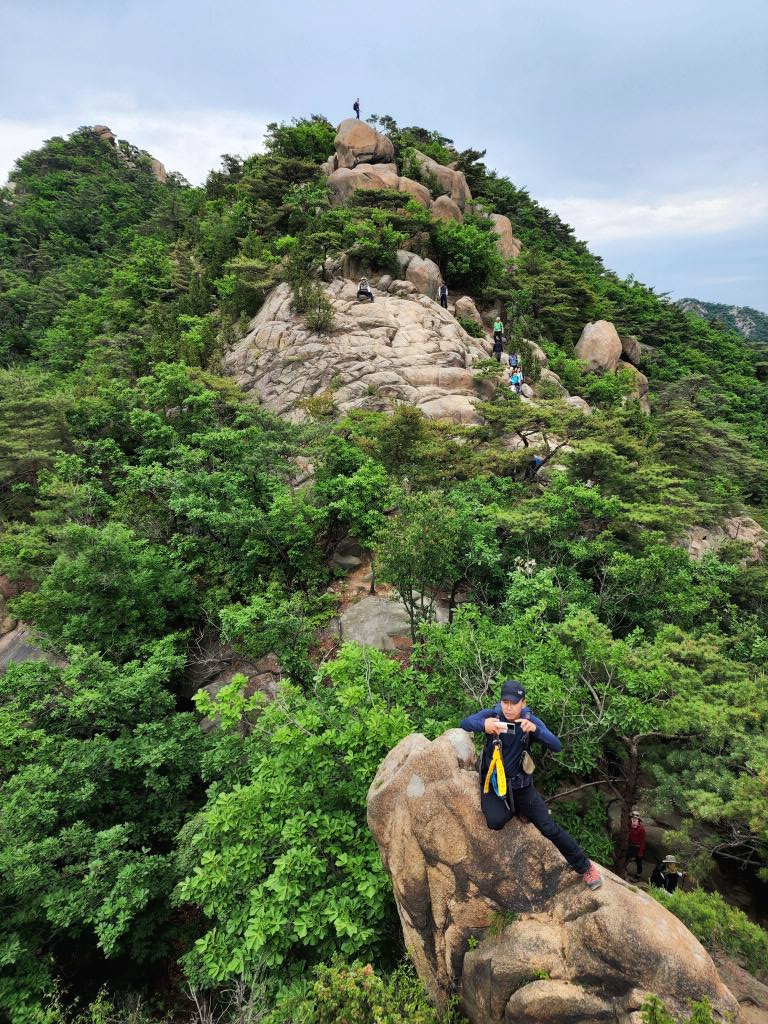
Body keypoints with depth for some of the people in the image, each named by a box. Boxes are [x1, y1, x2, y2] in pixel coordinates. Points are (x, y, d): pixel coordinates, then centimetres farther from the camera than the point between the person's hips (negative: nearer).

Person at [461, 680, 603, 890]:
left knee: (550, 828, -5)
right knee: (495, 822, -25)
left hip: (521, 786, 1)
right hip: (493, 784, -1)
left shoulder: (531, 720, -10)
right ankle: (512, 809, 12)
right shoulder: (492, 714, -14)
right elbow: (465, 723, -29)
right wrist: (484, 725, -52)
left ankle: (585, 867, 18)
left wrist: (535, 729, -39)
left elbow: (557, 746, -20)